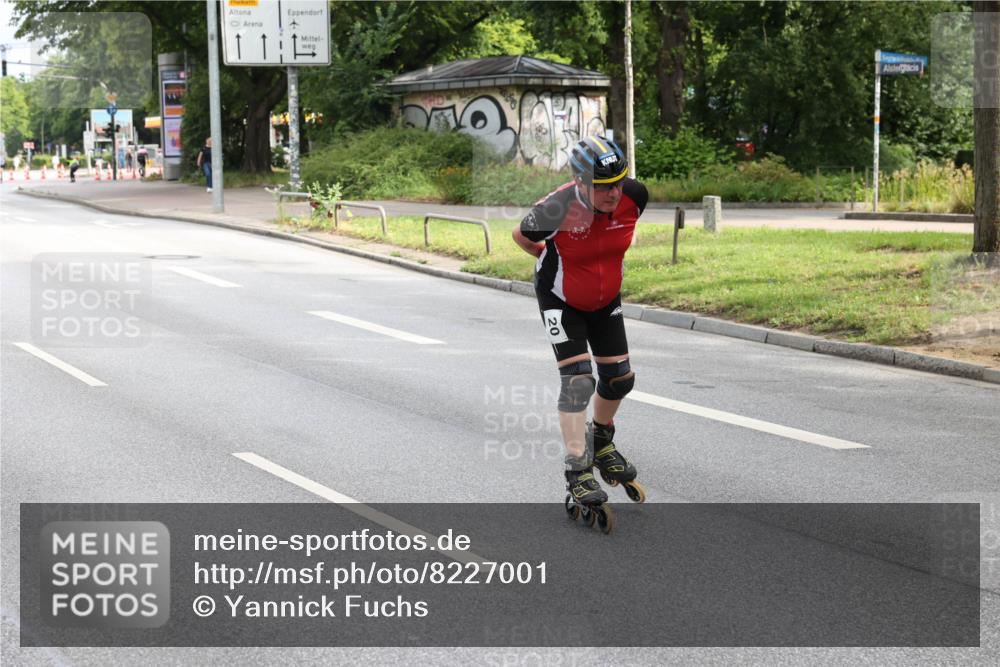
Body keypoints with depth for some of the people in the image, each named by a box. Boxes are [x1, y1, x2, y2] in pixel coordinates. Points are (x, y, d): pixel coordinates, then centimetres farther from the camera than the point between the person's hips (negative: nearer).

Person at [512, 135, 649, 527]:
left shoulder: (634, 196, -23)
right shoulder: (556, 211, -35)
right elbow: (521, 236, -12)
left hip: (606, 299, 5)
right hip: (560, 300, -5)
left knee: (619, 378, 8)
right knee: (578, 379, -15)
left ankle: (600, 443, 37)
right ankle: (579, 478, -13)